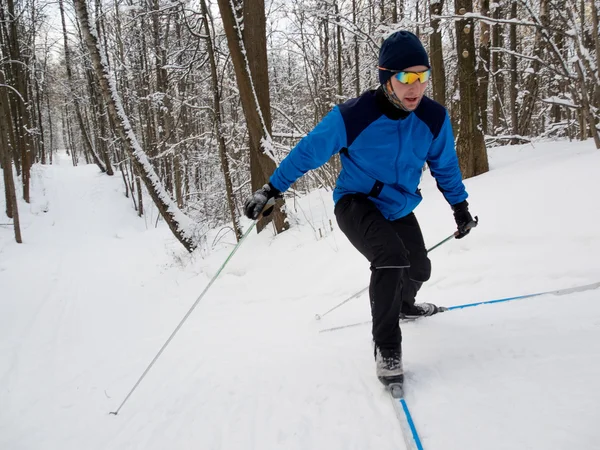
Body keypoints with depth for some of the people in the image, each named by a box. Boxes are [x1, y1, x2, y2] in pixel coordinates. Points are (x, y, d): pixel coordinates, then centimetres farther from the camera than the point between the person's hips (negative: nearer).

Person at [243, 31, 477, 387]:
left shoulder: (434, 118, -16)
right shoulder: (352, 117, -28)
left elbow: (445, 165, 3)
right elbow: (308, 152, -15)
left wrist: (460, 206, 11)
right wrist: (271, 190, -13)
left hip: (400, 208, 6)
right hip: (356, 202, -5)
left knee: (419, 269, 20)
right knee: (391, 256, -31)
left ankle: (404, 303, 59)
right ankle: (387, 346, -13)